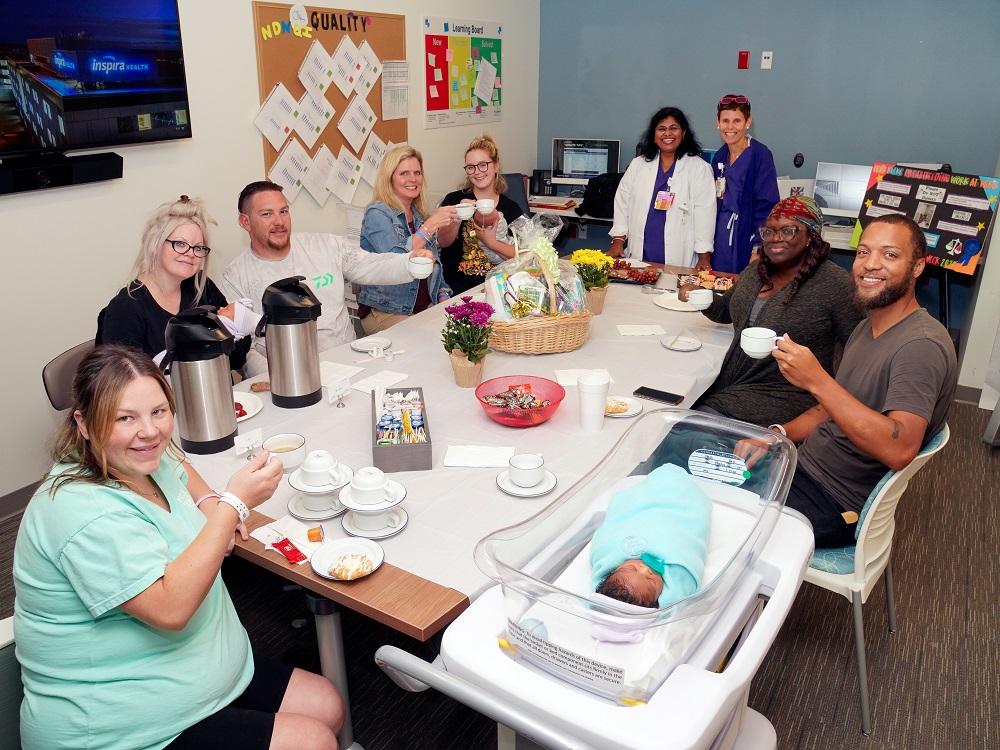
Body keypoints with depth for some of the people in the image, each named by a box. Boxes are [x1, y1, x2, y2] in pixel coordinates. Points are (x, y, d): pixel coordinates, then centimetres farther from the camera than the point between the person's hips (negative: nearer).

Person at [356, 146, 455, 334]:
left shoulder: (419, 214, 13)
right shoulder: (377, 213, -8)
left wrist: (443, 297, 2)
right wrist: (430, 226, -24)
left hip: (425, 307, 6)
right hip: (384, 311, -6)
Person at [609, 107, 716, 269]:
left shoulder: (699, 169, 0)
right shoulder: (638, 165, 11)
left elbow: (704, 213, -4)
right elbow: (622, 203, 11)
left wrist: (704, 258, -9)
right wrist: (618, 240, 3)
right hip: (639, 255, 3)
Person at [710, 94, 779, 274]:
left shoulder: (760, 155, -8)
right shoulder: (720, 156, 10)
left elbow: (767, 206, -12)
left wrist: (758, 249, -18)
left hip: (745, 242, -6)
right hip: (720, 242, 6)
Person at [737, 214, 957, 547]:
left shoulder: (921, 345, -22)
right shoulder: (867, 329, 9)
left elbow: (900, 450, -35)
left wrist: (817, 380, -37)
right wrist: (776, 435, 0)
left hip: (837, 506, -8)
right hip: (804, 467, 9)